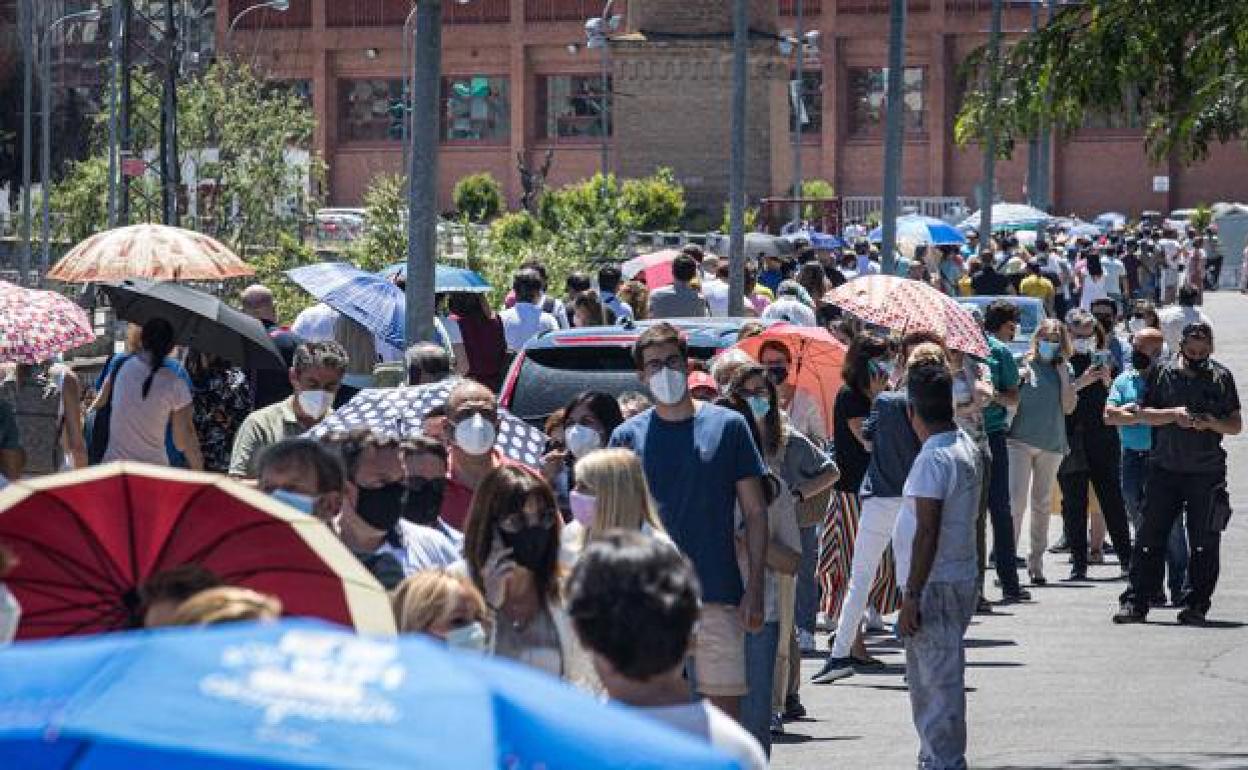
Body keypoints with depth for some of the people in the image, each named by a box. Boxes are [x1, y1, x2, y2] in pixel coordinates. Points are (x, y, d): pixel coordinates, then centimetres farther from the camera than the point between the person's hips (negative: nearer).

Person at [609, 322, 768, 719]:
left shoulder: (727, 426, 4)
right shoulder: (628, 436, 6)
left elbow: (755, 513, 5)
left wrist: (754, 589, -3)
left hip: (718, 596, -1)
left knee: (723, 708, 0)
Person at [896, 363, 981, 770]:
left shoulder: (932, 459, -18)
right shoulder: (967, 447, 9)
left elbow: (927, 533, -21)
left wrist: (911, 596, -20)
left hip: (936, 585, -9)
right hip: (962, 579, 9)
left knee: (939, 683, -5)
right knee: (924, 679, 20)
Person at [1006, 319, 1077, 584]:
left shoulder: (1064, 369, 8)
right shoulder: (1024, 365, 0)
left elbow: (1068, 406, -1)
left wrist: (1063, 373, -5)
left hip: (1052, 443, 3)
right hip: (1021, 440, -3)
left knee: (1043, 504, 11)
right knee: (1016, 499, -14)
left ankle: (1036, 561, 18)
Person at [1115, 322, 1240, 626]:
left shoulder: (1222, 378, 6)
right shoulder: (1163, 374, 6)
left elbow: (1236, 426, 7)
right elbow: (1145, 413, 5)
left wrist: (1212, 423, -13)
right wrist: (1173, 414, -13)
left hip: (1207, 473, 0)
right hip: (1165, 469, 0)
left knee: (1204, 545, -1)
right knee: (1151, 538, 0)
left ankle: (1196, 606, 6)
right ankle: (1135, 603, 3)